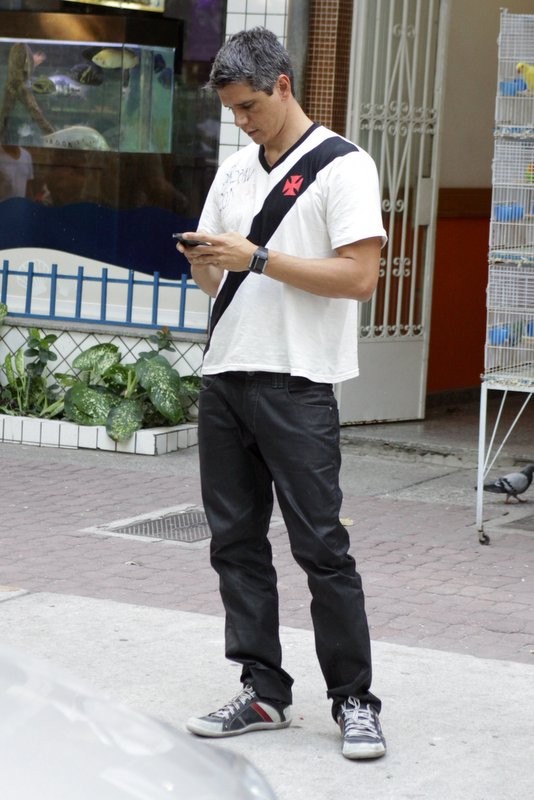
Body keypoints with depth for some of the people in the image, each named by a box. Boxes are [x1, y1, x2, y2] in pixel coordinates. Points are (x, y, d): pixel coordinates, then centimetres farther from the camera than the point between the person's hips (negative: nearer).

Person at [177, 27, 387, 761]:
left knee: (321, 547, -4)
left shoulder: (342, 167, -5)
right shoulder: (235, 172, 16)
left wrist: (257, 258, -17)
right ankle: (264, 692, 13)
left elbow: (359, 275, -14)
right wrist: (202, 260, -4)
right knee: (236, 541, 6)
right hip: (224, 373, 7)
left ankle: (354, 700, 4)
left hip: (296, 383, -7)